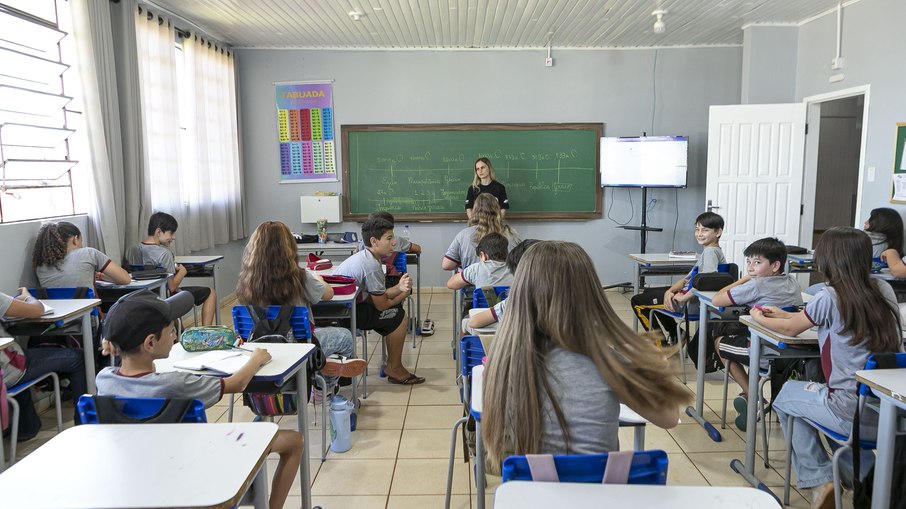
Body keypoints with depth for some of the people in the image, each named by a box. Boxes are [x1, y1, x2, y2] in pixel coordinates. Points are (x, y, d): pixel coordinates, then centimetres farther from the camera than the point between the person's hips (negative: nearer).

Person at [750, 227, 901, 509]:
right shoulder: (883, 290, 4)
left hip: (853, 414, -6)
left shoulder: (830, 297, -14)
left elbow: (791, 329, 2)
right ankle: (864, 472, 25)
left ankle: (818, 480, 17)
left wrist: (759, 318, 22)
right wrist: (784, 314, 25)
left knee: (787, 394, 21)